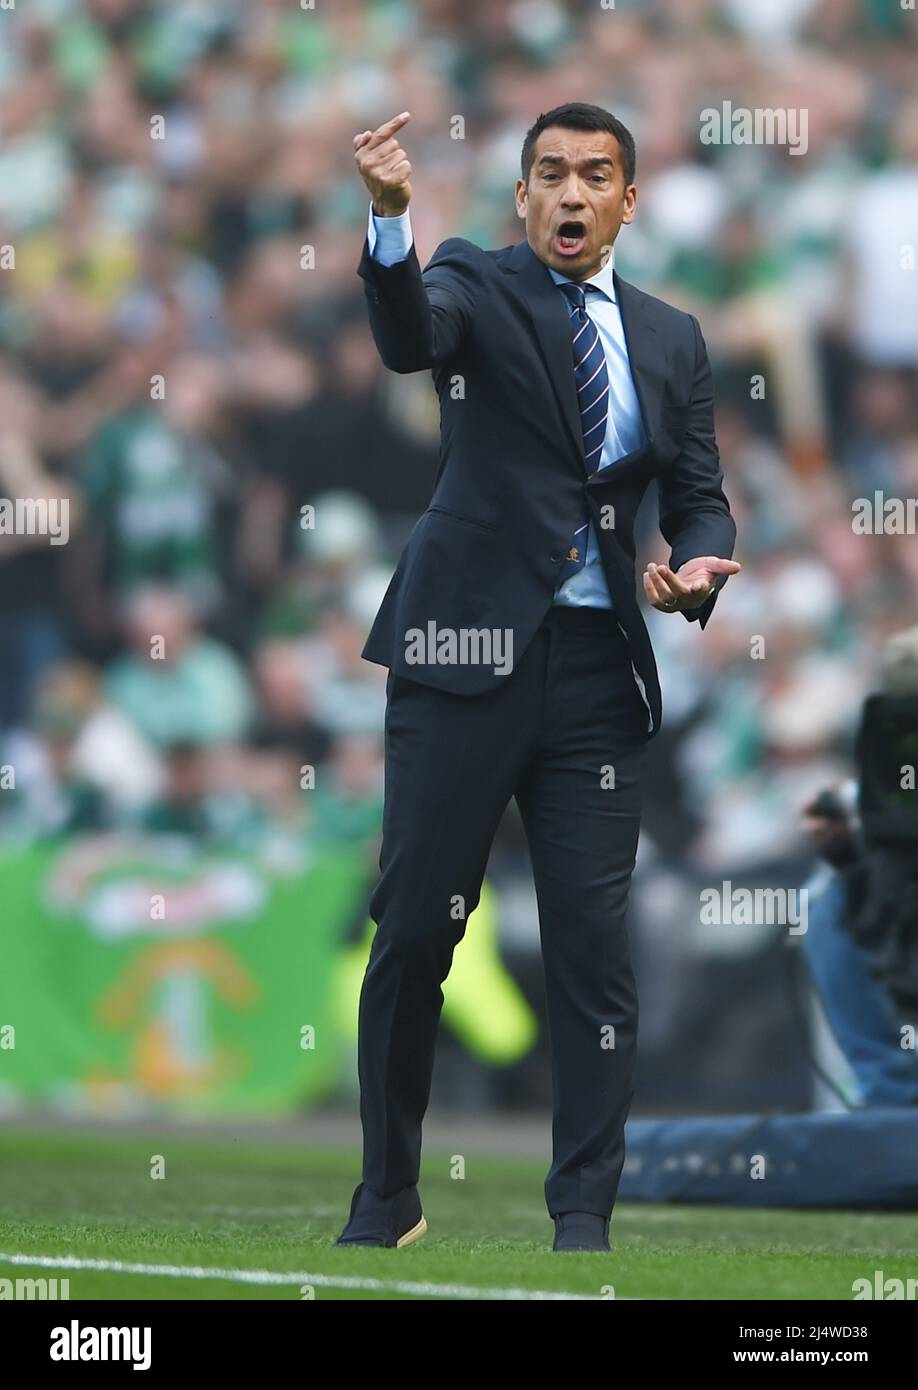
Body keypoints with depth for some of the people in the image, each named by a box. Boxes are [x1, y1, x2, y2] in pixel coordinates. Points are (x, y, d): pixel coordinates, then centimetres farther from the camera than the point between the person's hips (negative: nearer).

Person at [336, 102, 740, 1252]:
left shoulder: (669, 340, 14)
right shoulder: (477, 286, 1)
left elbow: (699, 498, 15)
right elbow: (406, 339, -21)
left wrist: (696, 569, -9)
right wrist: (391, 219, -41)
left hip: (597, 673, 3)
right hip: (466, 648, -3)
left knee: (594, 949, 0)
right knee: (414, 935, 2)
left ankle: (584, 1217, 5)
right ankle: (385, 1201, 14)